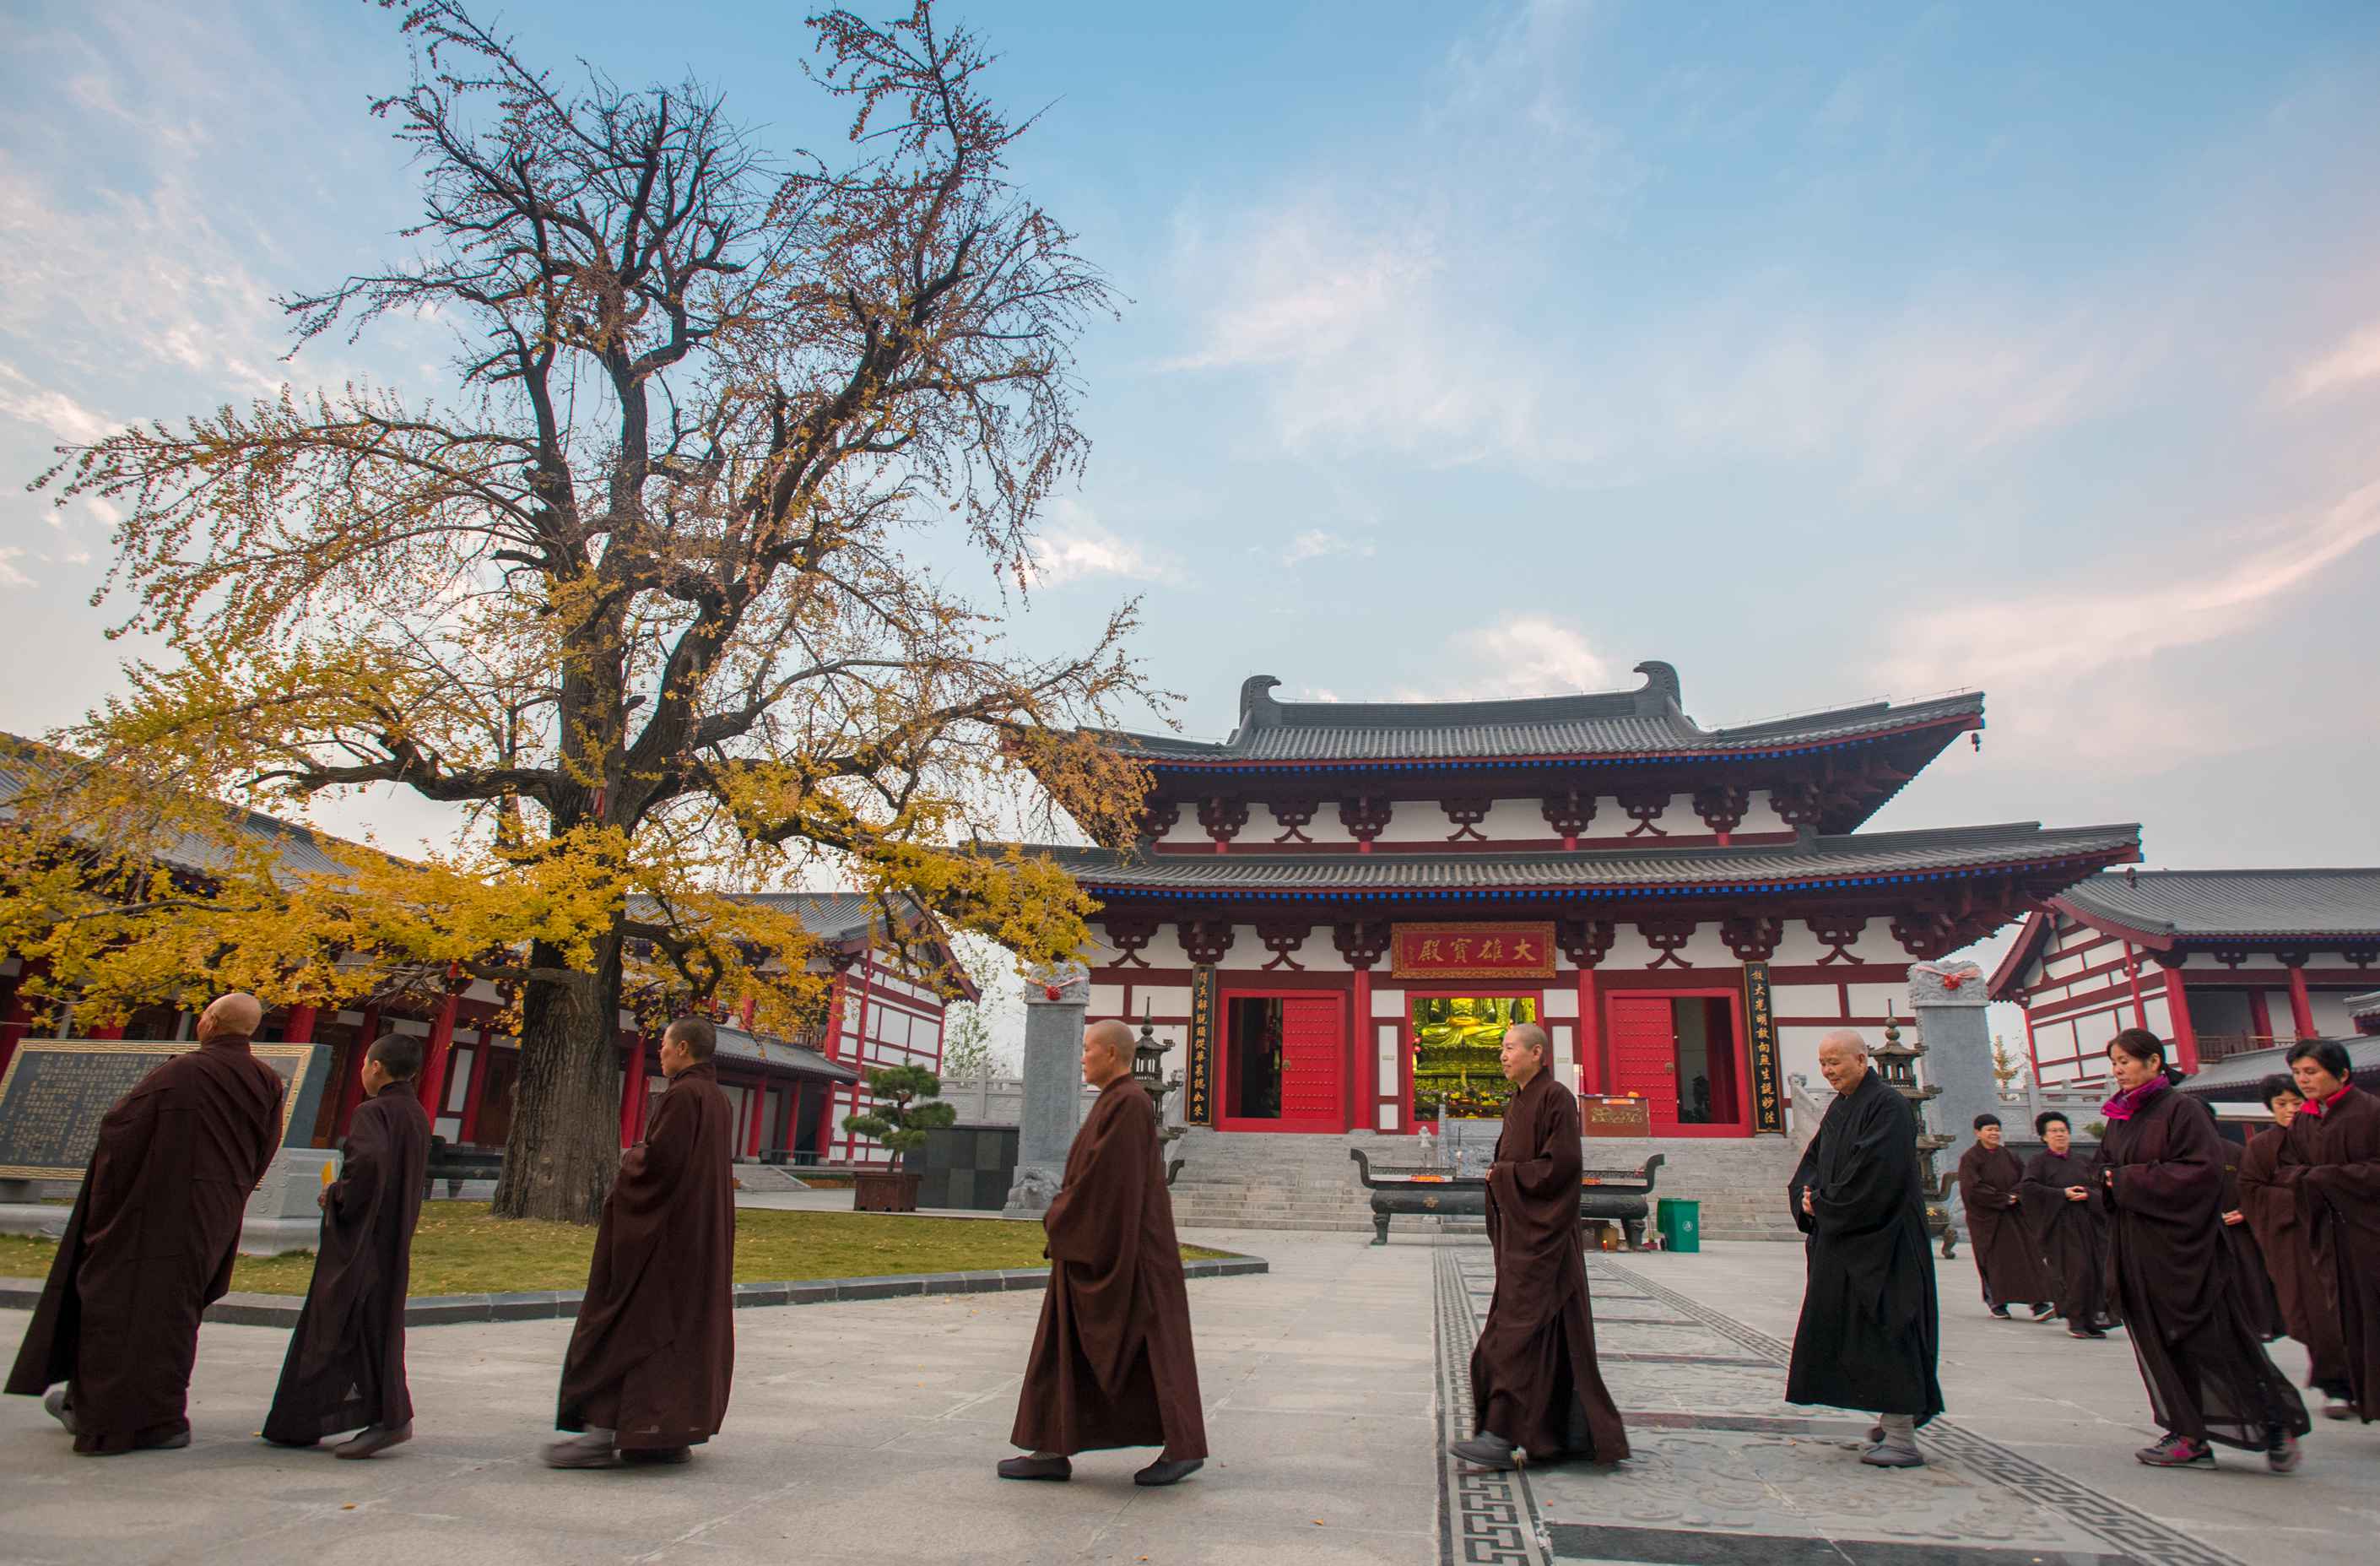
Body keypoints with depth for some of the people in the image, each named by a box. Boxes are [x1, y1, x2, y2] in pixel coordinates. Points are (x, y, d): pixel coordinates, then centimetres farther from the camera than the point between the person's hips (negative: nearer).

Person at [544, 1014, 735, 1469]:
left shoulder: (683, 1095, -17)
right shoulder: (717, 1098, 12)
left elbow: (659, 1159, -23)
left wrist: (631, 1159, -2)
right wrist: (642, 1158, 13)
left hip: (663, 1228, -10)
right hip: (702, 1233, 10)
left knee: (624, 1324, -2)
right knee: (690, 1323, 11)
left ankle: (603, 1431, 0)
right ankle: (676, 1431, 15)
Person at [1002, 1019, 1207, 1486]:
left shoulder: (1127, 1102, -18)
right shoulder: (1120, 1103, 14)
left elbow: (1102, 1174, -21)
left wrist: (1058, 1220, -9)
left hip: (1124, 1245, -11)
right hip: (1101, 1245, 11)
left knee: (1150, 1342, -1)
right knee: (1068, 1345, 9)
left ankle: (1186, 1447, 11)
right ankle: (1053, 1451, 13)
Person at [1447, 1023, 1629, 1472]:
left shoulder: (1556, 1098, -12)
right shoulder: (1516, 1104, 16)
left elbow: (1562, 1163, -20)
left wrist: (1505, 1175, -11)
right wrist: (1499, 1175, 1)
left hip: (1542, 1234, -9)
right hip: (1519, 1232, 9)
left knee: (1521, 1331, -10)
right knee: (1555, 1338, 13)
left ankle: (1502, 1436, -10)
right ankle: (1576, 1433, 21)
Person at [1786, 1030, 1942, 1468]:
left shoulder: (1887, 1105, -14)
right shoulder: (1839, 1107, 13)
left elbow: (1876, 1172, -23)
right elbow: (1813, 1162, 15)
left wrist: (1823, 1203, -13)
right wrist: (1809, 1196, -5)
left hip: (1881, 1238, -9)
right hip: (1842, 1240, 9)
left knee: (1882, 1329, -8)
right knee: (1845, 1329, 13)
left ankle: (1902, 1439, -2)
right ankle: (1893, 1415, 27)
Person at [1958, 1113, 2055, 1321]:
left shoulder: (2008, 1156, 11)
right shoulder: (1969, 1159, -7)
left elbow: (2024, 1178, 7)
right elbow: (1972, 1189, -15)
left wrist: (2014, 1196, -12)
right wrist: (2003, 1199, -15)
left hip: (2013, 1216, 4)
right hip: (1986, 1218, -4)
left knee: (2026, 1256, -6)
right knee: (1994, 1261, 0)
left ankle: (2037, 1304, -8)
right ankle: (1996, 1303, 14)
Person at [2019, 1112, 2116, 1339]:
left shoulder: (2082, 1162, 17)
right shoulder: (2038, 1162, 3)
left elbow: (2099, 1189, 12)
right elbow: (2028, 1187, -11)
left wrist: (2087, 1194, -9)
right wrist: (2062, 1194, -14)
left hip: (2086, 1224, 4)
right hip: (2059, 1224, -4)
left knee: (2093, 1269, -2)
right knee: (2073, 1270, -12)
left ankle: (2091, 1320, 6)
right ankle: (2075, 1319, -1)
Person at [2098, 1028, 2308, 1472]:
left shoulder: (2180, 1109, -10)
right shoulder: (2118, 1116, 12)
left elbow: (2204, 1168, -18)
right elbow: (2106, 1169, 19)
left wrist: (2131, 1179, -16)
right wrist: (2111, 1181, -5)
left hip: (2181, 1242, -7)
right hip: (2137, 1248, 7)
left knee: (2212, 1339, -2)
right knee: (2162, 1344, 7)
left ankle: (2278, 1422, 15)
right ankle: (2190, 1436, 12)